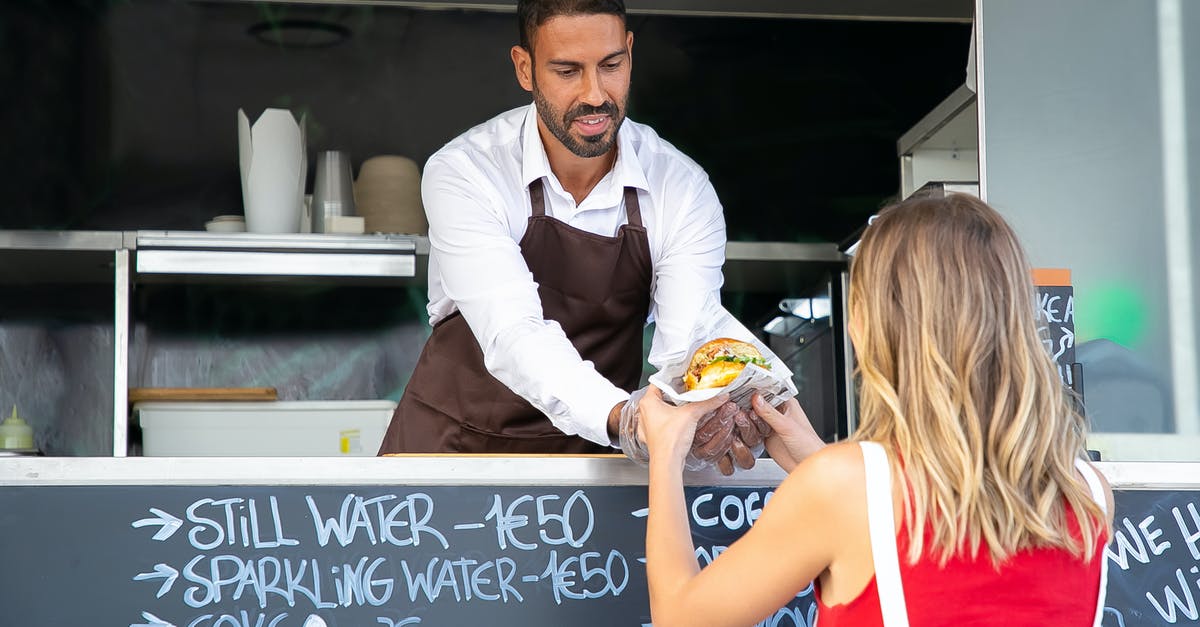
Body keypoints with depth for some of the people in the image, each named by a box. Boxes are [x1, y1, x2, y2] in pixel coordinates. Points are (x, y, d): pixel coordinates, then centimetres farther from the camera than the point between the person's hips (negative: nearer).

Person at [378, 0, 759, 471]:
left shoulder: (683, 189, -9)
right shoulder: (462, 172, -17)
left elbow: (687, 352, -17)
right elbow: (512, 335, -29)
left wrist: (705, 418, -42)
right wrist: (623, 417, -47)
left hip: (594, 448, 3)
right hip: (458, 441, -2)